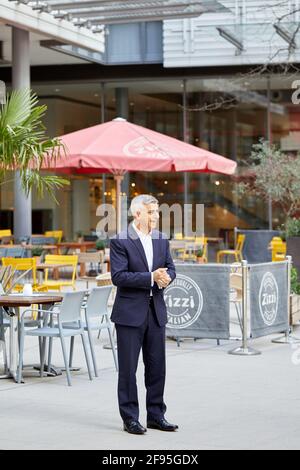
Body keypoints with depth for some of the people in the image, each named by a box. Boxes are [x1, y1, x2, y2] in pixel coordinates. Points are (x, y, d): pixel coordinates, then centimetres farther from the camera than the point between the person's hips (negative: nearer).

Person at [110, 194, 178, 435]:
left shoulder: (162, 239, 9)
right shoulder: (120, 241, -10)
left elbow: (171, 268, 13)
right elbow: (118, 276, -17)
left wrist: (166, 277, -11)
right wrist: (151, 277, -21)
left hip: (156, 310, 6)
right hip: (130, 312, -6)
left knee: (157, 366, 10)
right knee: (128, 368, 2)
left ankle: (156, 415, 21)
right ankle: (130, 418, 11)